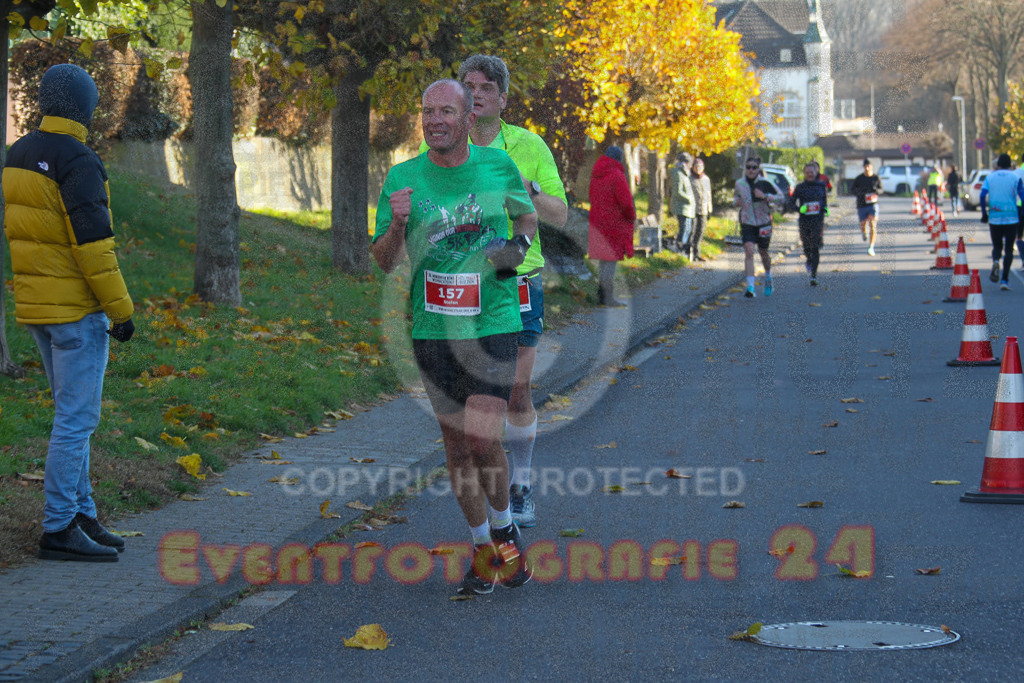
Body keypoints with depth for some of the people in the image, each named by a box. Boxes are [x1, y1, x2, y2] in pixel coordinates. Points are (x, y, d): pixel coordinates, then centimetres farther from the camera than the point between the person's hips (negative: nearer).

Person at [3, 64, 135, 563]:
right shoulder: (77, 162, -18)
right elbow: (93, 242, -21)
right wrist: (121, 309, -15)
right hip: (77, 309, -9)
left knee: (73, 413, 16)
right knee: (76, 418, -4)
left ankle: (81, 516, 20)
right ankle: (58, 529, -2)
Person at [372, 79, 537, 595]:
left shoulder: (498, 165, 1)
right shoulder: (403, 177, 0)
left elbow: (527, 216, 18)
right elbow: (383, 261, 1)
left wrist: (519, 244, -3)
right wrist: (398, 226, -19)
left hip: (492, 322, -2)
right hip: (432, 331, 2)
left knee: (482, 438, -13)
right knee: (456, 444, 7)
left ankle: (505, 528, 14)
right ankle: (483, 548, 23)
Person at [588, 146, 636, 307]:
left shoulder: (595, 175, 10)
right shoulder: (616, 175, -16)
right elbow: (626, 202, -19)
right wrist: (632, 217, -2)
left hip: (598, 220, 8)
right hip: (614, 224, -8)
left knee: (604, 260, 15)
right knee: (611, 260, -5)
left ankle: (601, 295, 19)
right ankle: (608, 297, -5)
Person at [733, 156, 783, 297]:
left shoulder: (765, 183, -8)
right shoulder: (739, 184, 2)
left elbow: (781, 196, -8)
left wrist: (765, 196, -23)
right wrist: (736, 202, -3)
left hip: (763, 223, -1)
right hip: (747, 223, 1)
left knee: (763, 252, 13)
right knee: (748, 252, -17)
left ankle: (768, 277, 44)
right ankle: (750, 287, -23)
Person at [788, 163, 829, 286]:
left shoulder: (821, 186, 6)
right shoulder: (800, 188, 0)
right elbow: (791, 203, 1)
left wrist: (825, 209, 3)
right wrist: (800, 209, -17)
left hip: (818, 220, 0)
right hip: (804, 220, 0)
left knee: (815, 247, -11)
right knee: (806, 246, 8)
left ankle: (814, 275, -14)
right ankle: (809, 260, 45)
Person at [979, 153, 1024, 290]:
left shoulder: (990, 177, 5)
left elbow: (982, 196, -4)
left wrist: (984, 214, 5)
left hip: (994, 218, 1)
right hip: (1011, 218, -1)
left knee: (997, 246, 16)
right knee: (1008, 249, 6)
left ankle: (995, 261, -18)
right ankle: (1004, 280, -3)